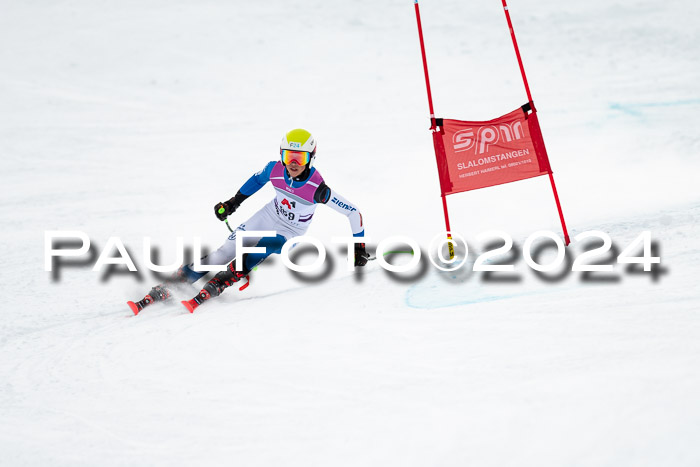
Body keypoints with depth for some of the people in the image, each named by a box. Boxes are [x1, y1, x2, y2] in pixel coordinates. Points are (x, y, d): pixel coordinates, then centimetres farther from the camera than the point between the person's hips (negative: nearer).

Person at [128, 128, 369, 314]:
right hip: (269, 215, 3)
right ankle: (166, 287, 2)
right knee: (225, 252, -4)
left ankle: (208, 291, -24)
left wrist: (359, 245, -20)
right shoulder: (274, 169, -19)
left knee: (250, 259, -29)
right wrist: (233, 202, 10)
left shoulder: (318, 189, -32)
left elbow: (353, 212, -23)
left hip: (290, 232, -3)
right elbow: (257, 179, 5)